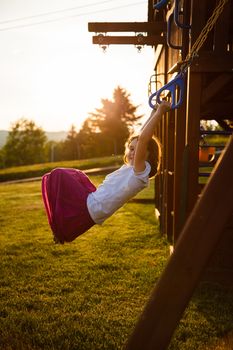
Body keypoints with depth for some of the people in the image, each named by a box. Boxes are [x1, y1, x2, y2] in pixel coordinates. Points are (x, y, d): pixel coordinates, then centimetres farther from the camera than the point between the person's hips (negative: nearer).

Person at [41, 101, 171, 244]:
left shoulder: (141, 170, -16)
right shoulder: (132, 168, 10)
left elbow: (143, 138, -30)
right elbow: (140, 137, 20)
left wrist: (159, 112, -22)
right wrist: (154, 113, 20)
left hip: (90, 209, -10)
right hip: (91, 203, 10)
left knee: (58, 176, -5)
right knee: (76, 175, 28)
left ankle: (60, 231, 0)